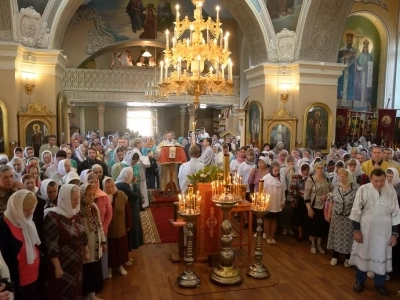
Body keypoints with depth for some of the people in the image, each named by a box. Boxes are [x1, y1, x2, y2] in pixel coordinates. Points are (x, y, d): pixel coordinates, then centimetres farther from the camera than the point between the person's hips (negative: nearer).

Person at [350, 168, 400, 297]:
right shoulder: (363, 189, -13)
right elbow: (356, 211, -8)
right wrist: (356, 230, -9)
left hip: (384, 231, 2)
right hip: (365, 230, -2)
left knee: (382, 257, 14)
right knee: (362, 255, 12)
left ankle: (379, 283, 35)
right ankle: (360, 281, 32)